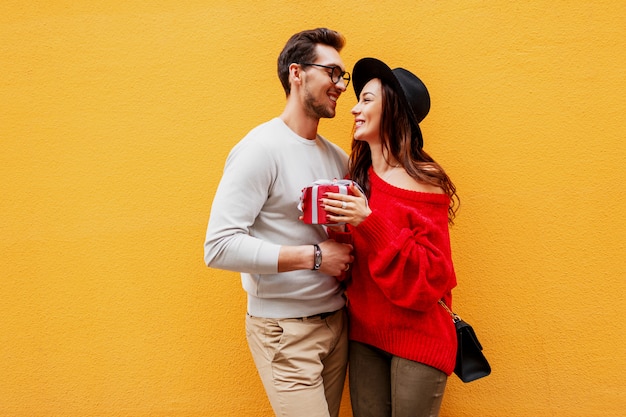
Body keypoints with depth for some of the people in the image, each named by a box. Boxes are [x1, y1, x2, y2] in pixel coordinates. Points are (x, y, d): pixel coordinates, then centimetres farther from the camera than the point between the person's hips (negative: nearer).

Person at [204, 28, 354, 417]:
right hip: (285, 330, -6)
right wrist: (314, 256, -19)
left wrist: (350, 245, -5)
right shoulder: (261, 148, -13)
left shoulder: (338, 157, 9)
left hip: (337, 322, 7)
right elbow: (220, 247, -21)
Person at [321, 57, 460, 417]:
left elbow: (431, 275, -17)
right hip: (365, 333, 5)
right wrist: (334, 234, -9)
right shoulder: (359, 179, 3)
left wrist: (370, 221, -26)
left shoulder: (425, 181, -13)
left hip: (418, 337, -5)